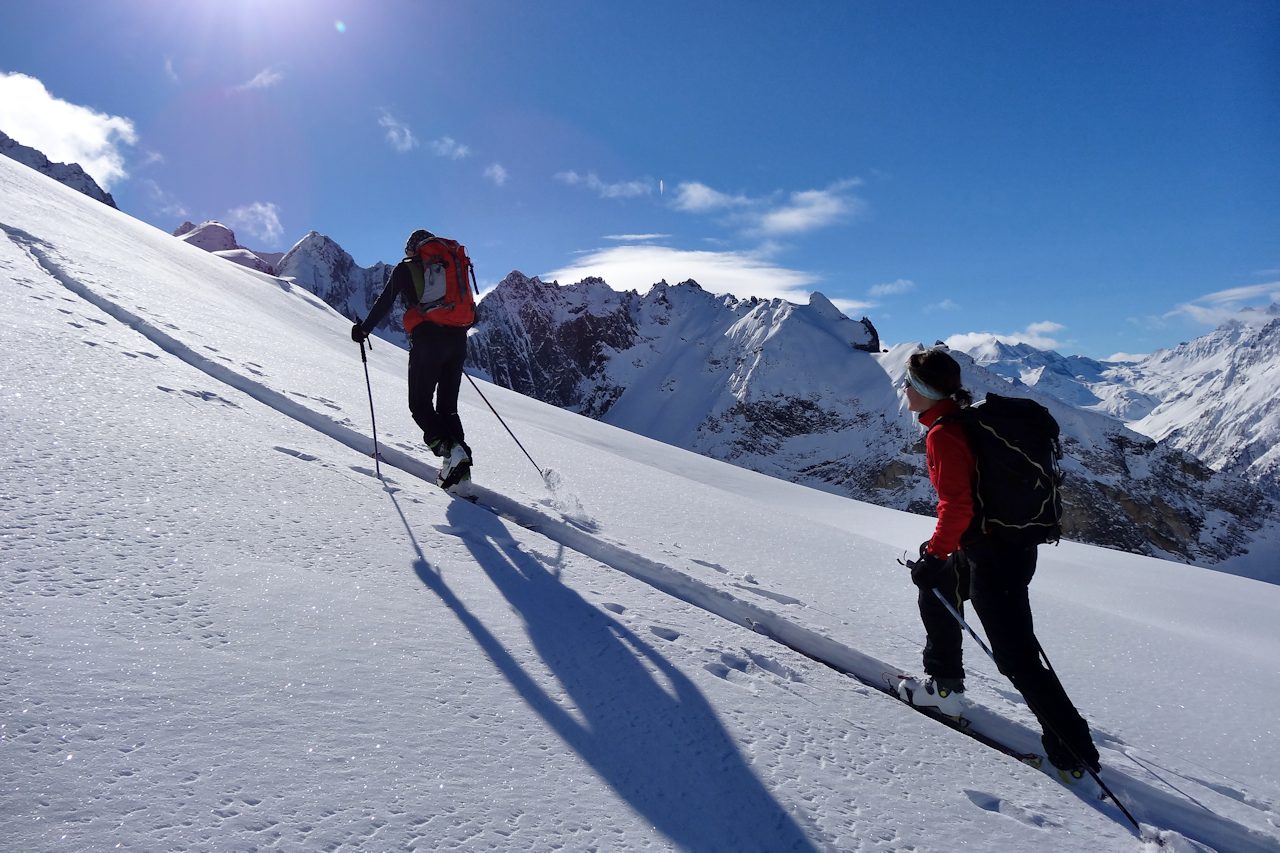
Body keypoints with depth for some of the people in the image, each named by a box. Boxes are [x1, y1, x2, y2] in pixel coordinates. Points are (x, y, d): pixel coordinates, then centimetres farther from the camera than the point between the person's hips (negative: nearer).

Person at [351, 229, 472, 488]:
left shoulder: (405, 269, 10)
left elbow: (385, 302, 6)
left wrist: (364, 329, 17)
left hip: (427, 340, -4)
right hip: (457, 340, 4)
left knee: (420, 404, 4)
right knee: (447, 406, 11)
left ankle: (449, 449, -21)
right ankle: (460, 466, -2)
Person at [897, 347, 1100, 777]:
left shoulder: (942, 434, -20)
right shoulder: (967, 419, 9)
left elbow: (956, 505, -24)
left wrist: (934, 555, -15)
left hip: (991, 555, -11)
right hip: (1015, 542, 11)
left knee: (1016, 657, -1)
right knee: (935, 596, 26)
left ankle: (1075, 750, 11)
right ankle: (944, 686, 39)